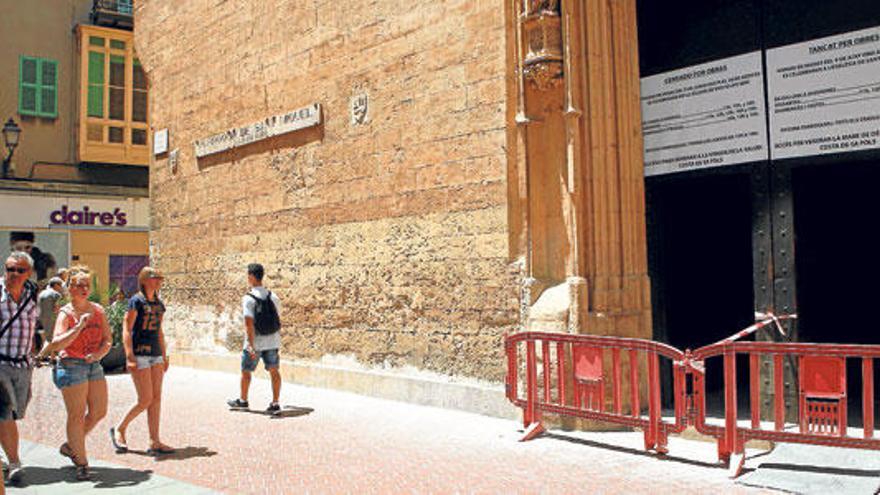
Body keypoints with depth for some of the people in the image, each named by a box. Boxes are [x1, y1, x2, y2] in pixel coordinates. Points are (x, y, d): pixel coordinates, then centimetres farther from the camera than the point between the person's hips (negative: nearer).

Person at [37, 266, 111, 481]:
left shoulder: (98, 310, 8)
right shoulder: (65, 313, -6)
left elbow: (107, 340, 7)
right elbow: (56, 344, -18)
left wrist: (98, 354, -12)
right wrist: (79, 327, -27)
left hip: (94, 365, 6)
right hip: (71, 366, -6)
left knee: (99, 412, 8)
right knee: (77, 415, -2)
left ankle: (70, 446, 30)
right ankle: (81, 463, 9)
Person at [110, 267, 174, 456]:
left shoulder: (159, 304, 13)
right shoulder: (136, 301, -7)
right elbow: (126, 330, -11)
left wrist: (164, 356, 18)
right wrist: (129, 357, -16)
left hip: (156, 355, 7)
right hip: (139, 354, -7)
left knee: (156, 399, 4)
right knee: (145, 400, -7)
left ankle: (154, 443, 8)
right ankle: (119, 430, 15)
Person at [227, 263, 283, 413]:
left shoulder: (248, 299, -15)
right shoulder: (273, 296, 2)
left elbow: (249, 323, -22)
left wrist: (251, 345, -21)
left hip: (255, 343, -4)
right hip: (272, 341, 4)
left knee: (246, 371, 14)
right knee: (274, 371, 7)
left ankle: (243, 401, 29)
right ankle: (275, 403, 6)